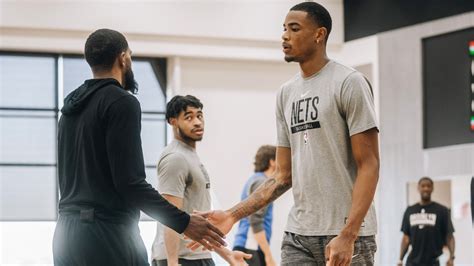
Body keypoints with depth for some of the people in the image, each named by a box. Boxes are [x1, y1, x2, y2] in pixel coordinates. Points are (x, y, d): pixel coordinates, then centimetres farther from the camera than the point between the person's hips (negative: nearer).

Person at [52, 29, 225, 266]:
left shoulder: (71, 107, 18)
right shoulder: (121, 102, -9)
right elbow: (129, 182, -17)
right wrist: (183, 222, -13)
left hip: (67, 233, 9)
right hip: (108, 233, -9)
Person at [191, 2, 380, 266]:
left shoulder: (348, 83, -7)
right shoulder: (287, 93, 13)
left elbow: (369, 164, -12)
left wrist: (347, 235, -22)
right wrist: (233, 215, 5)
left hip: (347, 235, -6)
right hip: (298, 236, 6)